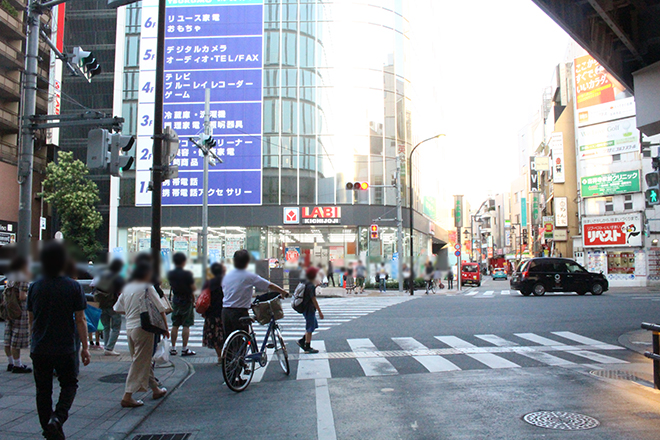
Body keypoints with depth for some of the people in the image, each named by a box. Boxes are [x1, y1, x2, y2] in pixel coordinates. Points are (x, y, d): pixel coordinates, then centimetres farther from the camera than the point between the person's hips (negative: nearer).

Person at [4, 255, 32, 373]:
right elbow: (22, 296, -20)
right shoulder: (23, 280, -13)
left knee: (8, 339, 13)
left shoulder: (10, 278, 13)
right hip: (19, 311, -9)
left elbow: (6, 294, 18)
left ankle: (10, 363, 23)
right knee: (16, 341, -4)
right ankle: (17, 365, 1)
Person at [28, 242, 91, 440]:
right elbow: (80, 320, -7)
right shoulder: (73, 287, -9)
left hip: (39, 349, 3)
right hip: (64, 349, -2)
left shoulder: (34, 287, 0)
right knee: (69, 384, 14)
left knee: (43, 390, 13)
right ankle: (57, 418, -7)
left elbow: (30, 318, 10)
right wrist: (85, 347, 0)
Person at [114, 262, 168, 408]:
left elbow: (117, 309, 16)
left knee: (142, 361, 17)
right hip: (143, 328, -8)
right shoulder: (147, 287, -10)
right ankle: (127, 397, -2)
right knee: (140, 363, -2)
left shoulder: (127, 288, 9)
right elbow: (160, 310, -10)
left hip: (129, 328, 8)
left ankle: (155, 389, 31)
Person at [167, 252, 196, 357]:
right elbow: (193, 288, -13)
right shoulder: (187, 274, -16)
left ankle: (173, 348, 16)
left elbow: (171, 286, 13)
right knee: (186, 325, -1)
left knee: (175, 325, 11)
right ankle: (184, 349, 0)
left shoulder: (170, 274, 1)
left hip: (175, 300, 5)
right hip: (187, 300, -5)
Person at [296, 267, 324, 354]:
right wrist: (320, 311, -20)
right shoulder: (311, 286, -21)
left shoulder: (306, 283, 8)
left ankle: (302, 341, 20)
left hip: (306, 309, 10)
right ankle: (307, 348, 8)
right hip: (309, 310, -10)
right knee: (310, 329, 0)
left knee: (314, 325, 18)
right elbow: (313, 299, -22)